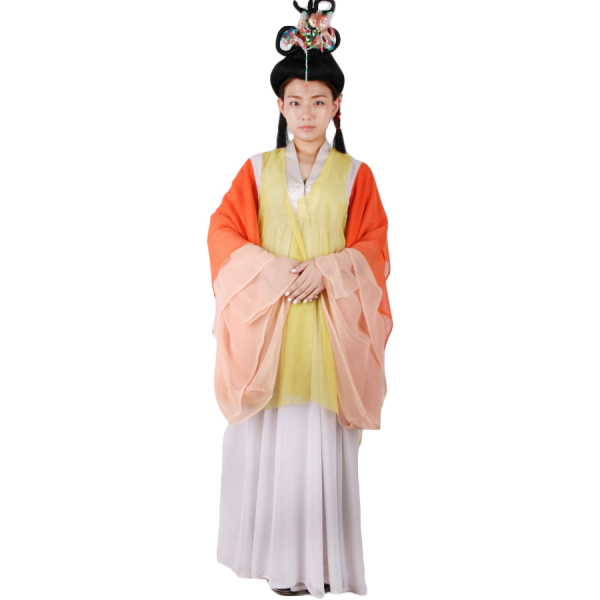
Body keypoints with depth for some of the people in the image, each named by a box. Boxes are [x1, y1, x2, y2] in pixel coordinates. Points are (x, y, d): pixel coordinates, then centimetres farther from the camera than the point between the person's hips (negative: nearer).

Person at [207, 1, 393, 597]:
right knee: (268, 436, 1)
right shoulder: (257, 169, 9)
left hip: (331, 324, -1)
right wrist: (270, 268, -13)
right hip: (266, 321, 1)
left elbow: (373, 245, 1)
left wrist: (329, 267, -16)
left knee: (323, 439, -2)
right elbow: (223, 232, 2)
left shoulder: (354, 174, 7)